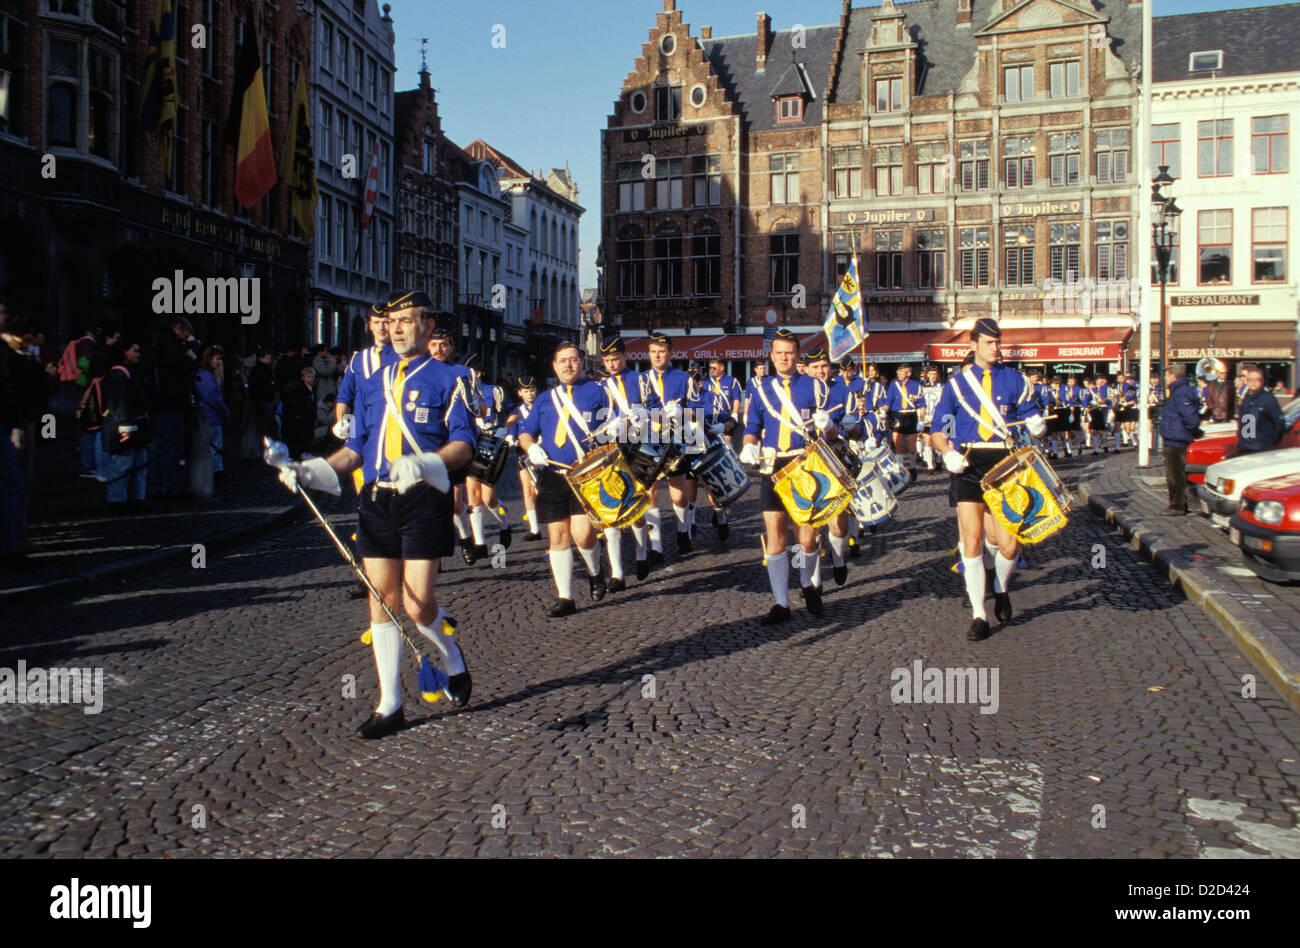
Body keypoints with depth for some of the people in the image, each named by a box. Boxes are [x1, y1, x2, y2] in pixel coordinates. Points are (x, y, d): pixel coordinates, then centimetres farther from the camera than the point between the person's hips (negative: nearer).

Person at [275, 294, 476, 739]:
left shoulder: (446, 379, 2)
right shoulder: (371, 384, 18)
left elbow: (464, 443, -6)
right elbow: (356, 447, 19)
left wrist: (424, 463, -24)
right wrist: (311, 470, 5)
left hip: (424, 499, -5)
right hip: (377, 501, 5)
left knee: (417, 605, -7)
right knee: (382, 599, 3)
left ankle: (454, 661, 26)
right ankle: (389, 706, 13)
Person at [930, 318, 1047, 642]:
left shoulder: (1016, 380, 9)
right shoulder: (957, 382, 9)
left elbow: (1031, 416, 10)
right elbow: (938, 429, 9)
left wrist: (1037, 426, -14)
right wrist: (948, 453, -9)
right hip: (968, 466, 0)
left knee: (1009, 545, -5)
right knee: (972, 540, -6)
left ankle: (1001, 590, 28)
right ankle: (978, 615, 4)